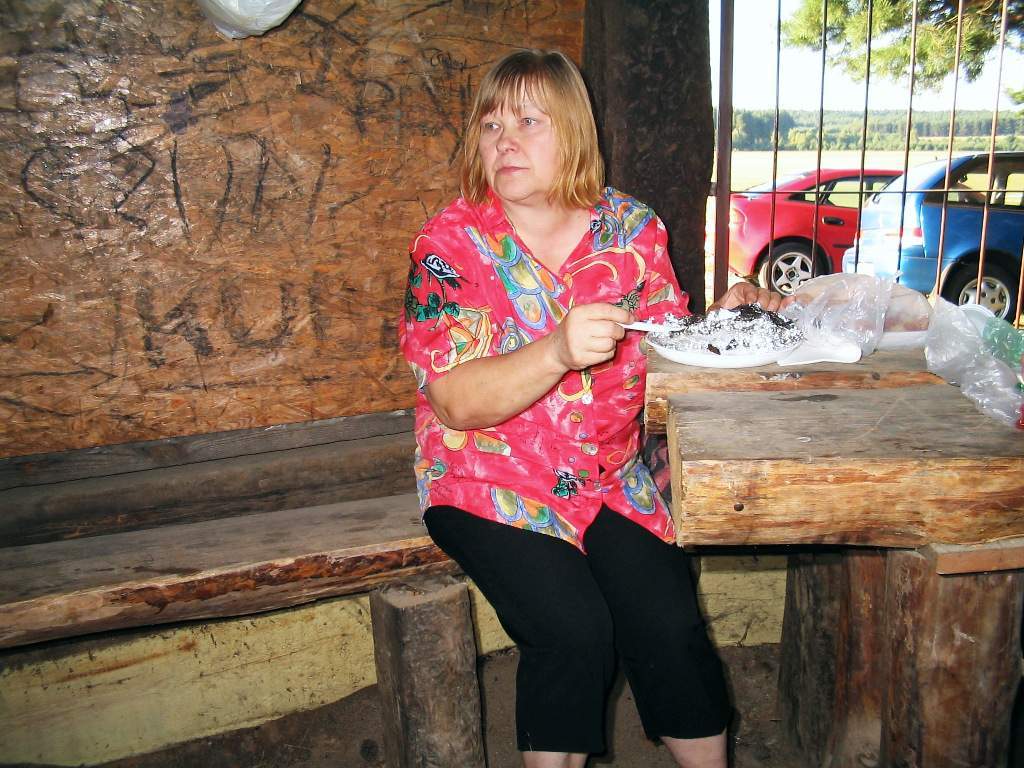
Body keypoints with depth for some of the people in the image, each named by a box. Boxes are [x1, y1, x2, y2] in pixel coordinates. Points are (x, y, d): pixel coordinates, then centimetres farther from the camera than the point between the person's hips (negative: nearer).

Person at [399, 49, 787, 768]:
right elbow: (455, 404, -18)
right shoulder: (451, 242, -9)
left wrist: (728, 319, -12)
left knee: (670, 620, -16)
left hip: (614, 475, 3)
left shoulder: (632, 228, 2)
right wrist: (557, 351, -33)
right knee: (575, 627, -22)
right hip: (489, 478, -2)